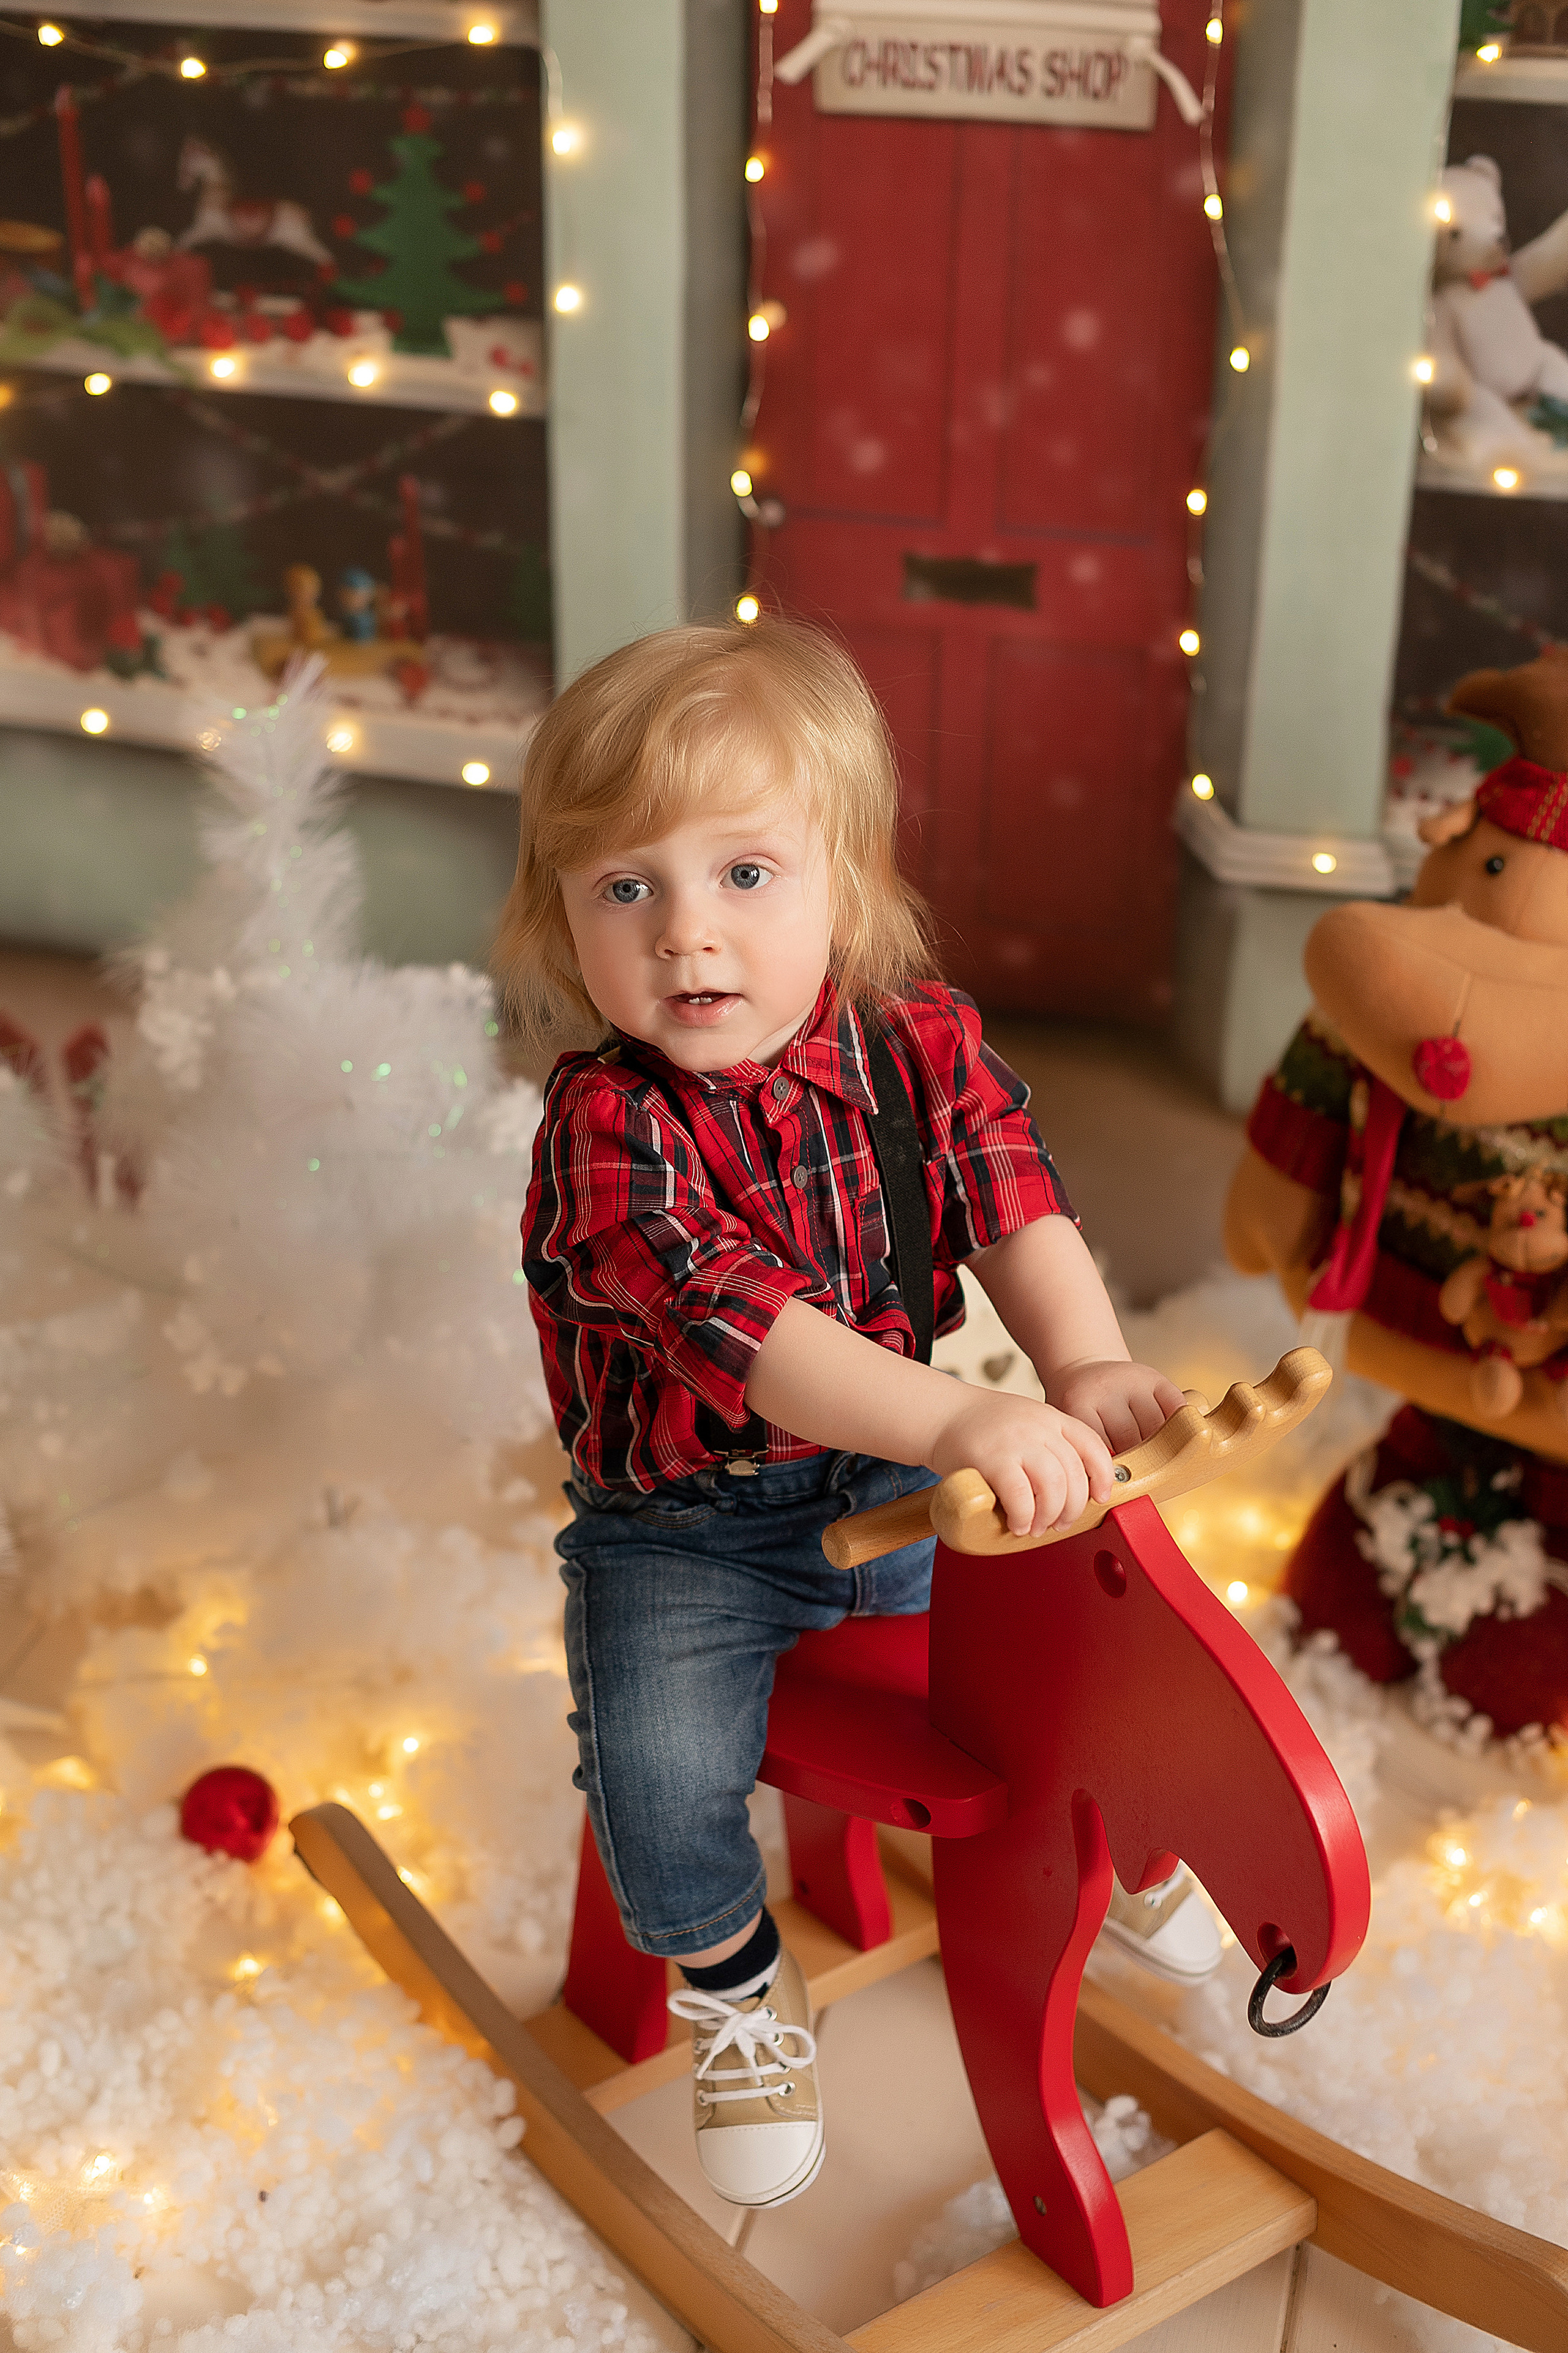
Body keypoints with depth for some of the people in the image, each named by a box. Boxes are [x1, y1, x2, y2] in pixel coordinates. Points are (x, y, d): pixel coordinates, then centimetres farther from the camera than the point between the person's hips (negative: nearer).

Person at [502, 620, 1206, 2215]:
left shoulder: (920, 1040, -7)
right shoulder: (609, 1126, -24)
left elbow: (1013, 1203, -13)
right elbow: (736, 1324, -37)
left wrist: (1088, 1369, -34)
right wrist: (961, 1423, -49)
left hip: (905, 1483, 4)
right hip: (683, 1528, -4)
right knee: (660, 1771, -22)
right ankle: (734, 1981, 11)